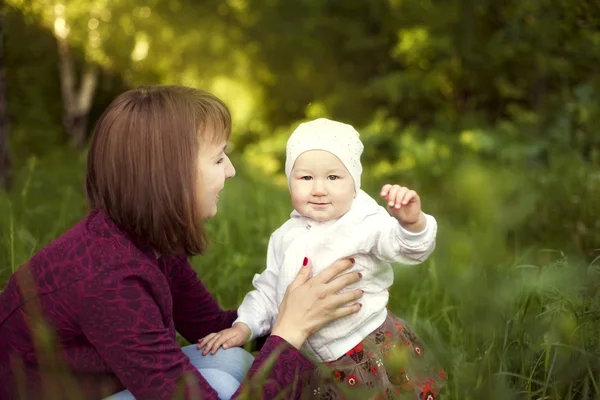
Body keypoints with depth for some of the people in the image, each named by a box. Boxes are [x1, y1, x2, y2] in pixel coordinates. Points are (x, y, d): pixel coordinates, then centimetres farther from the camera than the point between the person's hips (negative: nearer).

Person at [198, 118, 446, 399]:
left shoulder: (366, 225, -16)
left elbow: (410, 248, -31)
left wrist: (413, 223, -51)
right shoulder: (286, 237, 2)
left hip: (374, 357, -5)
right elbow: (269, 289, 13)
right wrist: (244, 326, 3)